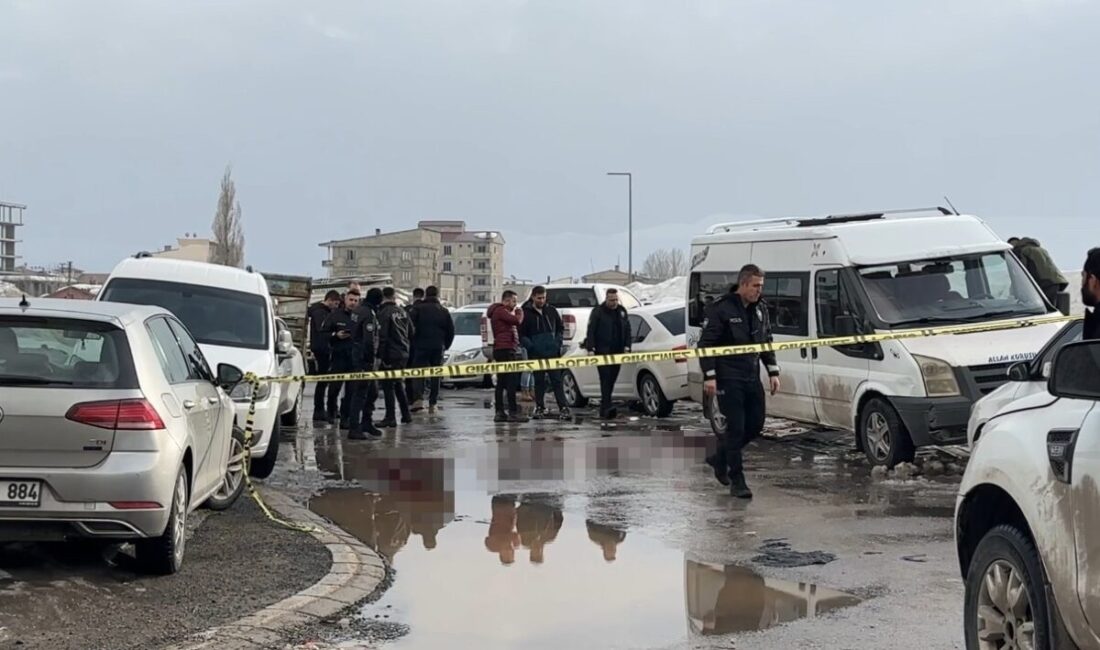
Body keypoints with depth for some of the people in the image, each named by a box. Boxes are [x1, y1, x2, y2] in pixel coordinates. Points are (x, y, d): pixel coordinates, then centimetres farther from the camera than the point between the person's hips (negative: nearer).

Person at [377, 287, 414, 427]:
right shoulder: (402, 311, 10)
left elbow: (382, 336, -17)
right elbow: (411, 332, 16)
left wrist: (379, 356, -15)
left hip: (390, 354, -7)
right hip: (403, 354, 7)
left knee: (388, 385, -3)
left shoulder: (384, 313, -12)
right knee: (397, 383, 20)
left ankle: (390, 418, -5)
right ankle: (406, 414, 21)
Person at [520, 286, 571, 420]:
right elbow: (521, 334, 0)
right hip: (536, 354, -2)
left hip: (552, 353, 2)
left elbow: (561, 327, 18)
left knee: (557, 380, -1)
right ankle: (540, 408, 13)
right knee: (539, 381, 5)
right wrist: (530, 346, -12)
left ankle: (563, 408, -3)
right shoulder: (526, 313, 0)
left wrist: (558, 342, 3)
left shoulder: (551, 310, 9)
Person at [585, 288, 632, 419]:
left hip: (617, 352, 5)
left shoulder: (622, 311, 15)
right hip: (602, 352, -5)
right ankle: (606, 408, -21)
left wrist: (626, 346, 8)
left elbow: (627, 329, 20)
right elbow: (591, 331, -4)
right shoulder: (598, 311, -1)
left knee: (612, 379, 6)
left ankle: (604, 408, 14)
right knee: (605, 379, -14)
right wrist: (590, 348, -13)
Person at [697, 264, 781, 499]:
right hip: (728, 378, -7)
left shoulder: (760, 309, 10)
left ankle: (720, 458, 29)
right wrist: (709, 376, -19)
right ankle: (737, 481, -1)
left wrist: (773, 372, 11)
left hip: (752, 377, 7)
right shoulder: (721, 309, -12)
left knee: (756, 424, 9)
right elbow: (705, 344, -12)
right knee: (736, 427, -8)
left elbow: (766, 343, 19)